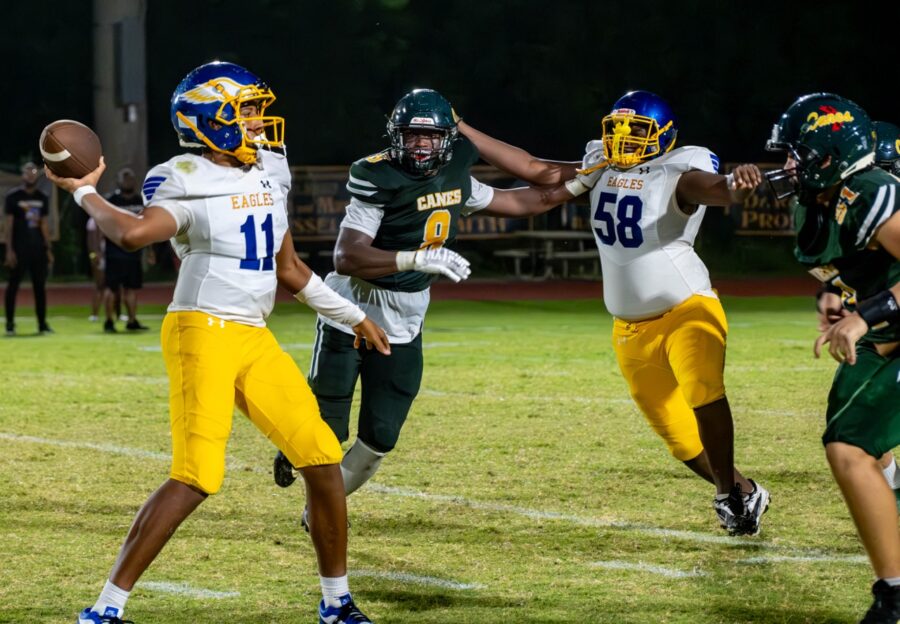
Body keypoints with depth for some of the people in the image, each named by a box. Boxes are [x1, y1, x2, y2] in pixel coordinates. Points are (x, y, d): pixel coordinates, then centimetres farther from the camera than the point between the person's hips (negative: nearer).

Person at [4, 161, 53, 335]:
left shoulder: (42, 198, 12)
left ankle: (42, 324, 9)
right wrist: (9, 250, -10)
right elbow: (9, 225, -4)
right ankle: (10, 323, 2)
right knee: (13, 285, -2)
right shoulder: (13, 197, -2)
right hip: (19, 248, -4)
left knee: (40, 286, 5)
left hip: (38, 249, 4)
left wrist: (48, 249, 10)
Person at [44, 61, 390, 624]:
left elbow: (288, 270, 24)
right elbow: (132, 233, -30)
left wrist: (353, 317, 28)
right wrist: (84, 193, -15)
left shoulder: (270, 173, 14)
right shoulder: (187, 184, -9)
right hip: (203, 332, -8)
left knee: (323, 460, 4)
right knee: (198, 477, -17)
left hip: (256, 341, 8)